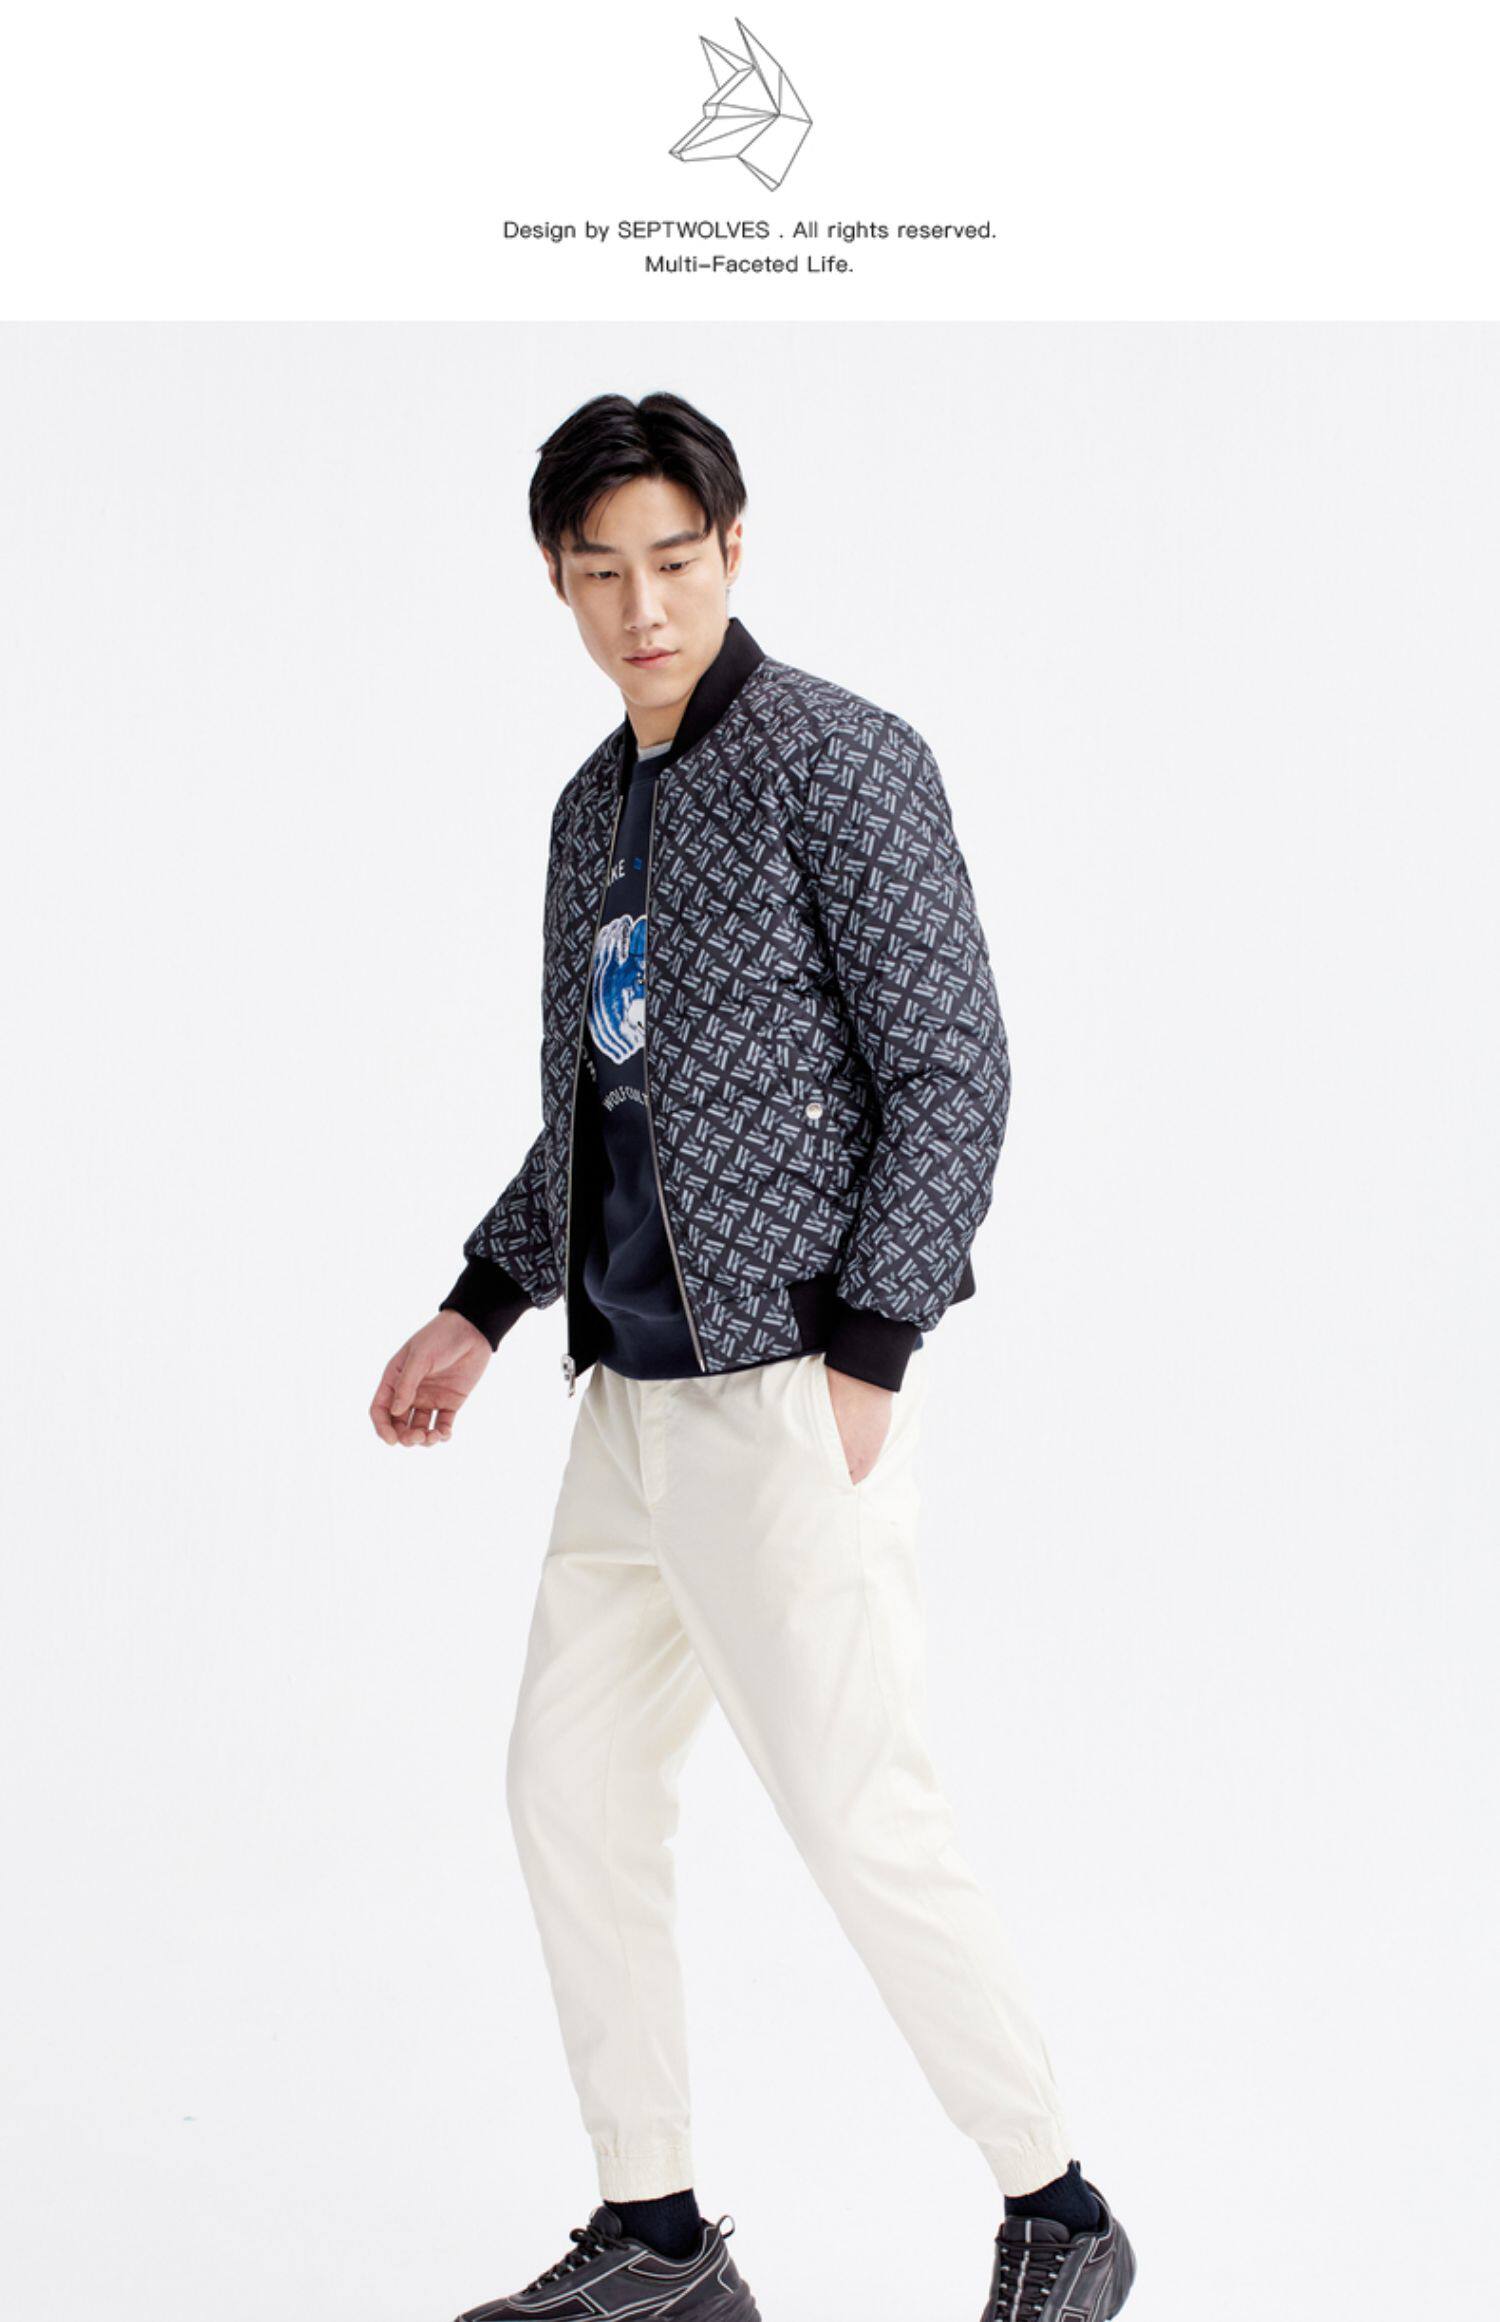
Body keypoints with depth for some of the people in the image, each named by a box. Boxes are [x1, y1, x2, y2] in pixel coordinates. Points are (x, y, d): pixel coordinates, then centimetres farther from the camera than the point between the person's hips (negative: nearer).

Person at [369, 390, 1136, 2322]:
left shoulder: (841, 761, -9)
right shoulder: (595, 807, 15)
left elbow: (951, 1073, -13)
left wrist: (862, 1362, -19)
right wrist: (482, 1309, 18)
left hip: (791, 1391, -9)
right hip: (637, 1399, 9)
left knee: (857, 1816, -8)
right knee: (570, 1790, 11)